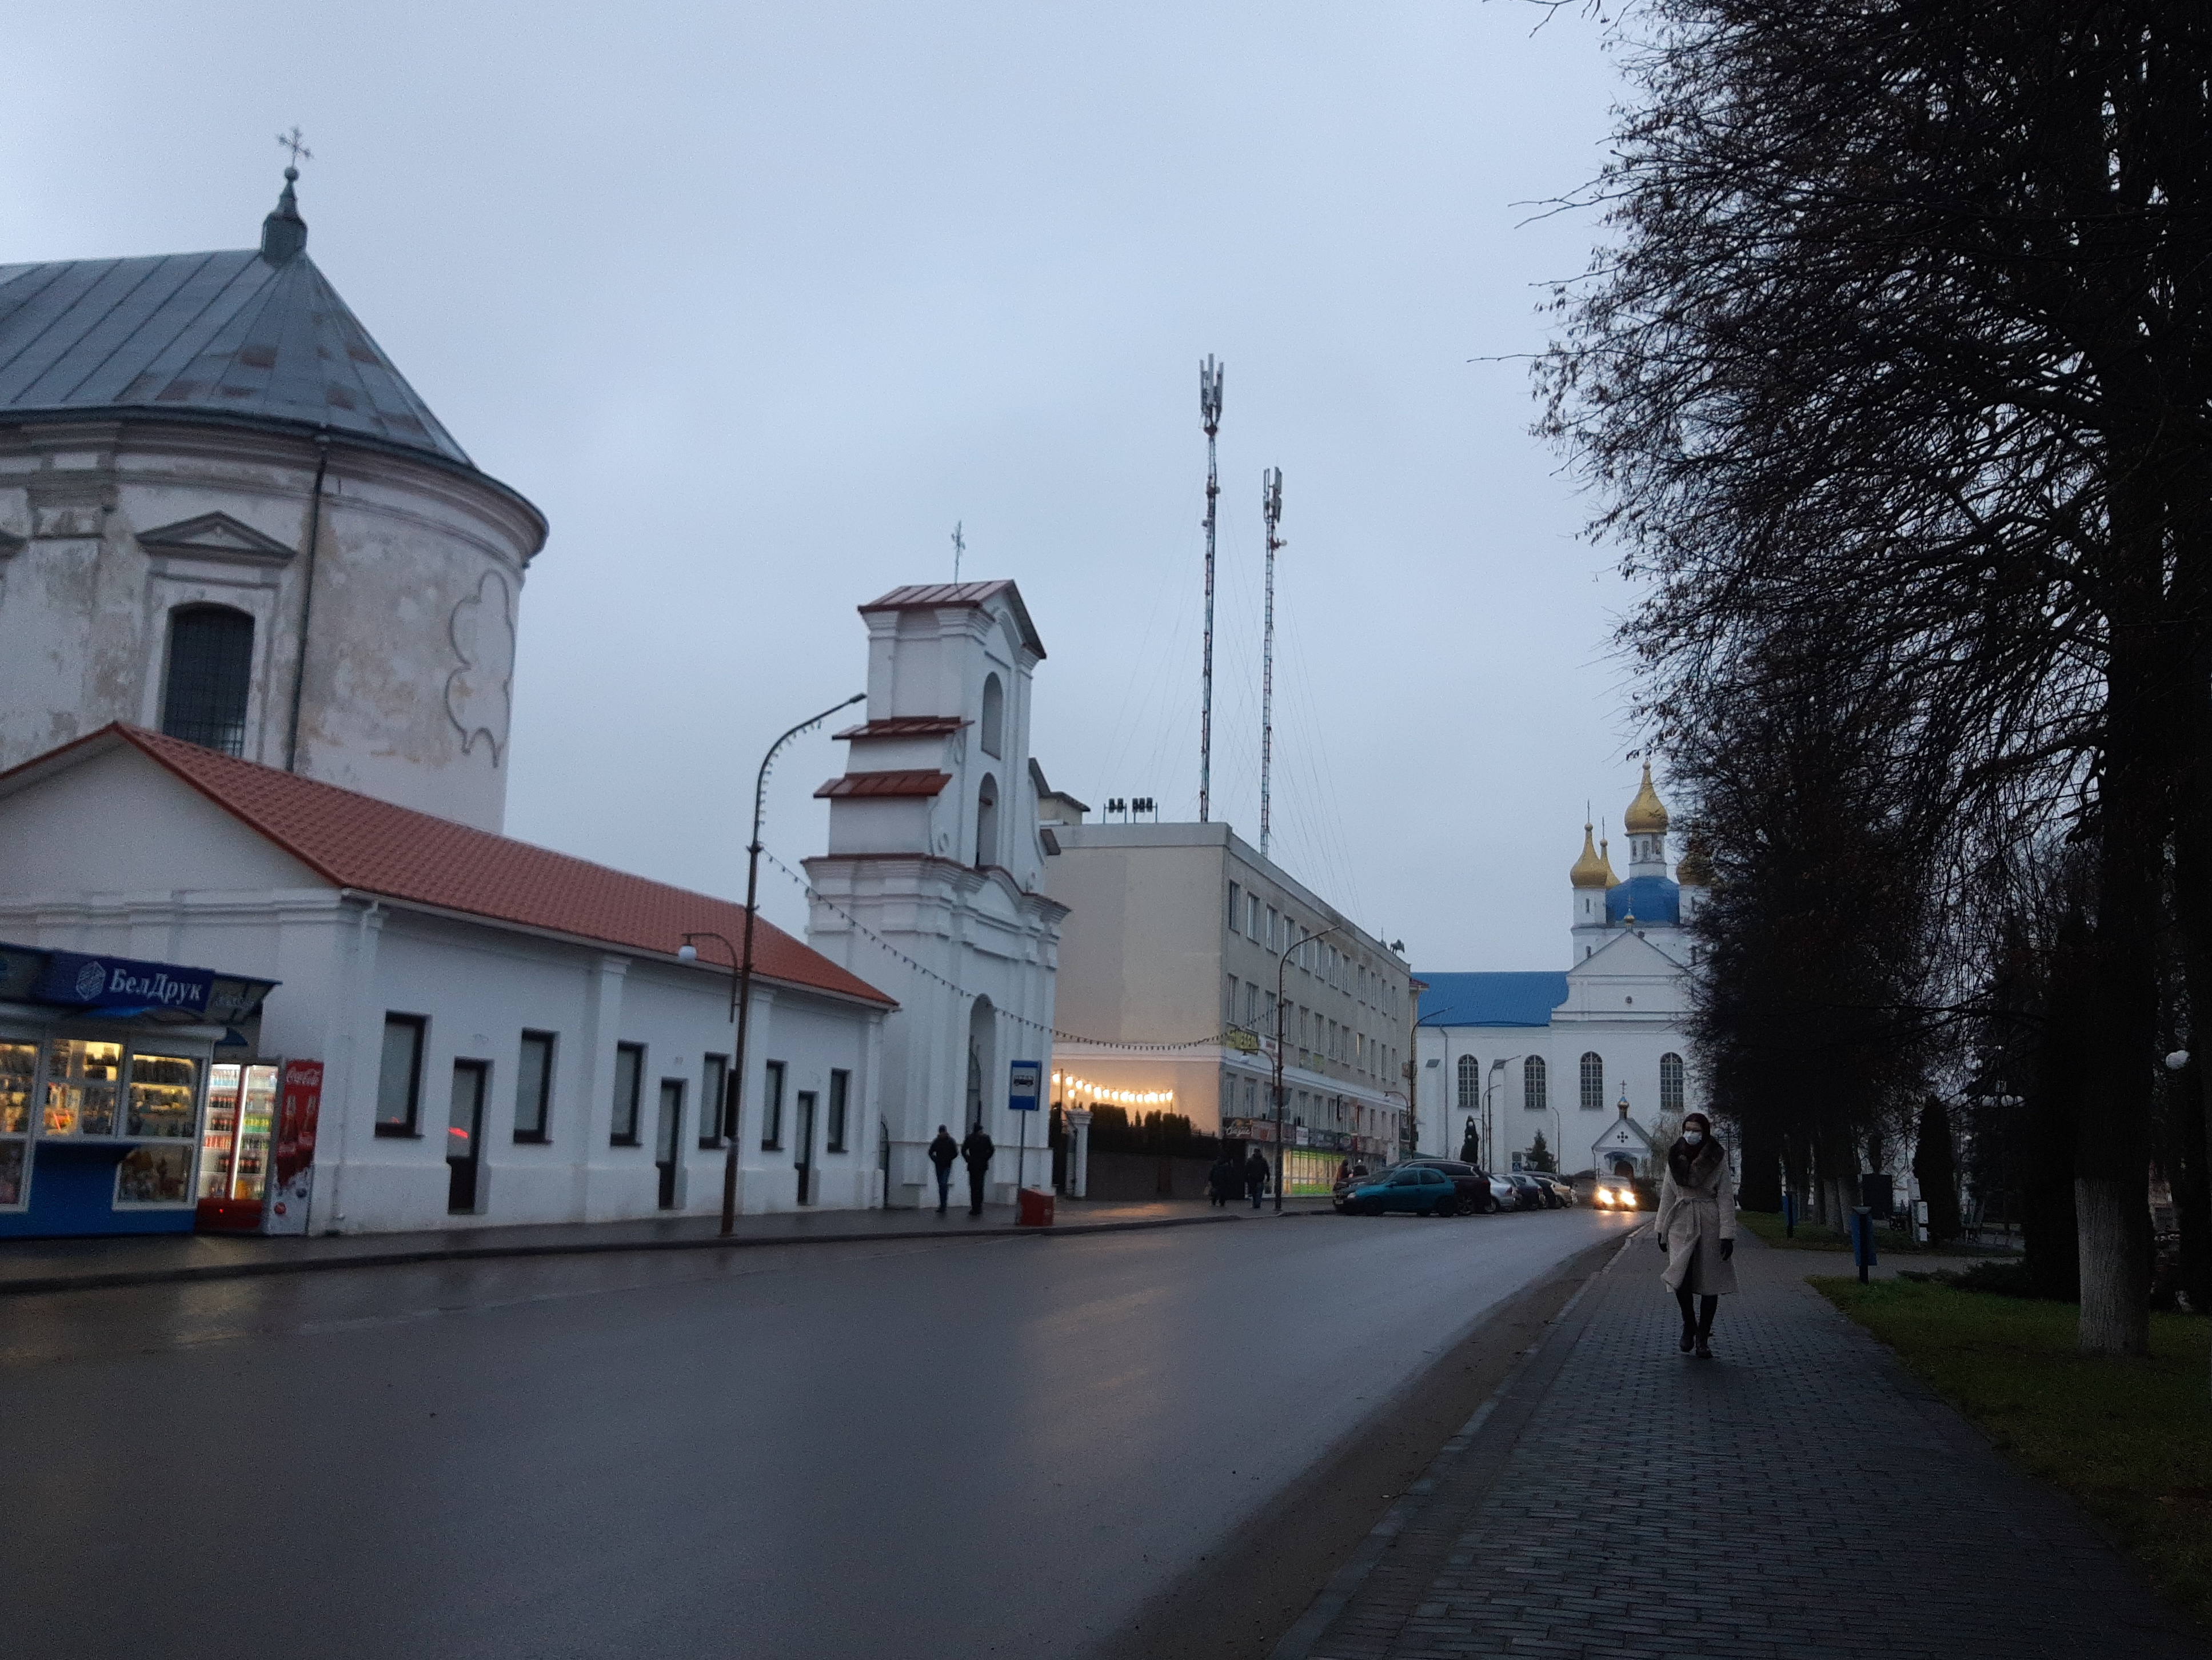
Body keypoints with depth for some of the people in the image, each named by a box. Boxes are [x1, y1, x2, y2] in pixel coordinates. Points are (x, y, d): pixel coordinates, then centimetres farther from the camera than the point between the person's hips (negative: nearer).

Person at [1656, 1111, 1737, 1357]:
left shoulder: (1718, 1160, 0)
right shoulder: (1675, 1158, 9)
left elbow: (1726, 1198, -3)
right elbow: (1667, 1196, 14)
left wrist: (1727, 1234, -10)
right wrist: (1661, 1230, 11)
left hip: (1711, 1225, -1)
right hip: (1682, 1224, 2)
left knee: (1710, 1284, 2)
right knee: (1680, 1278, -15)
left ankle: (1703, 1339, 15)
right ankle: (1689, 1324, 11)